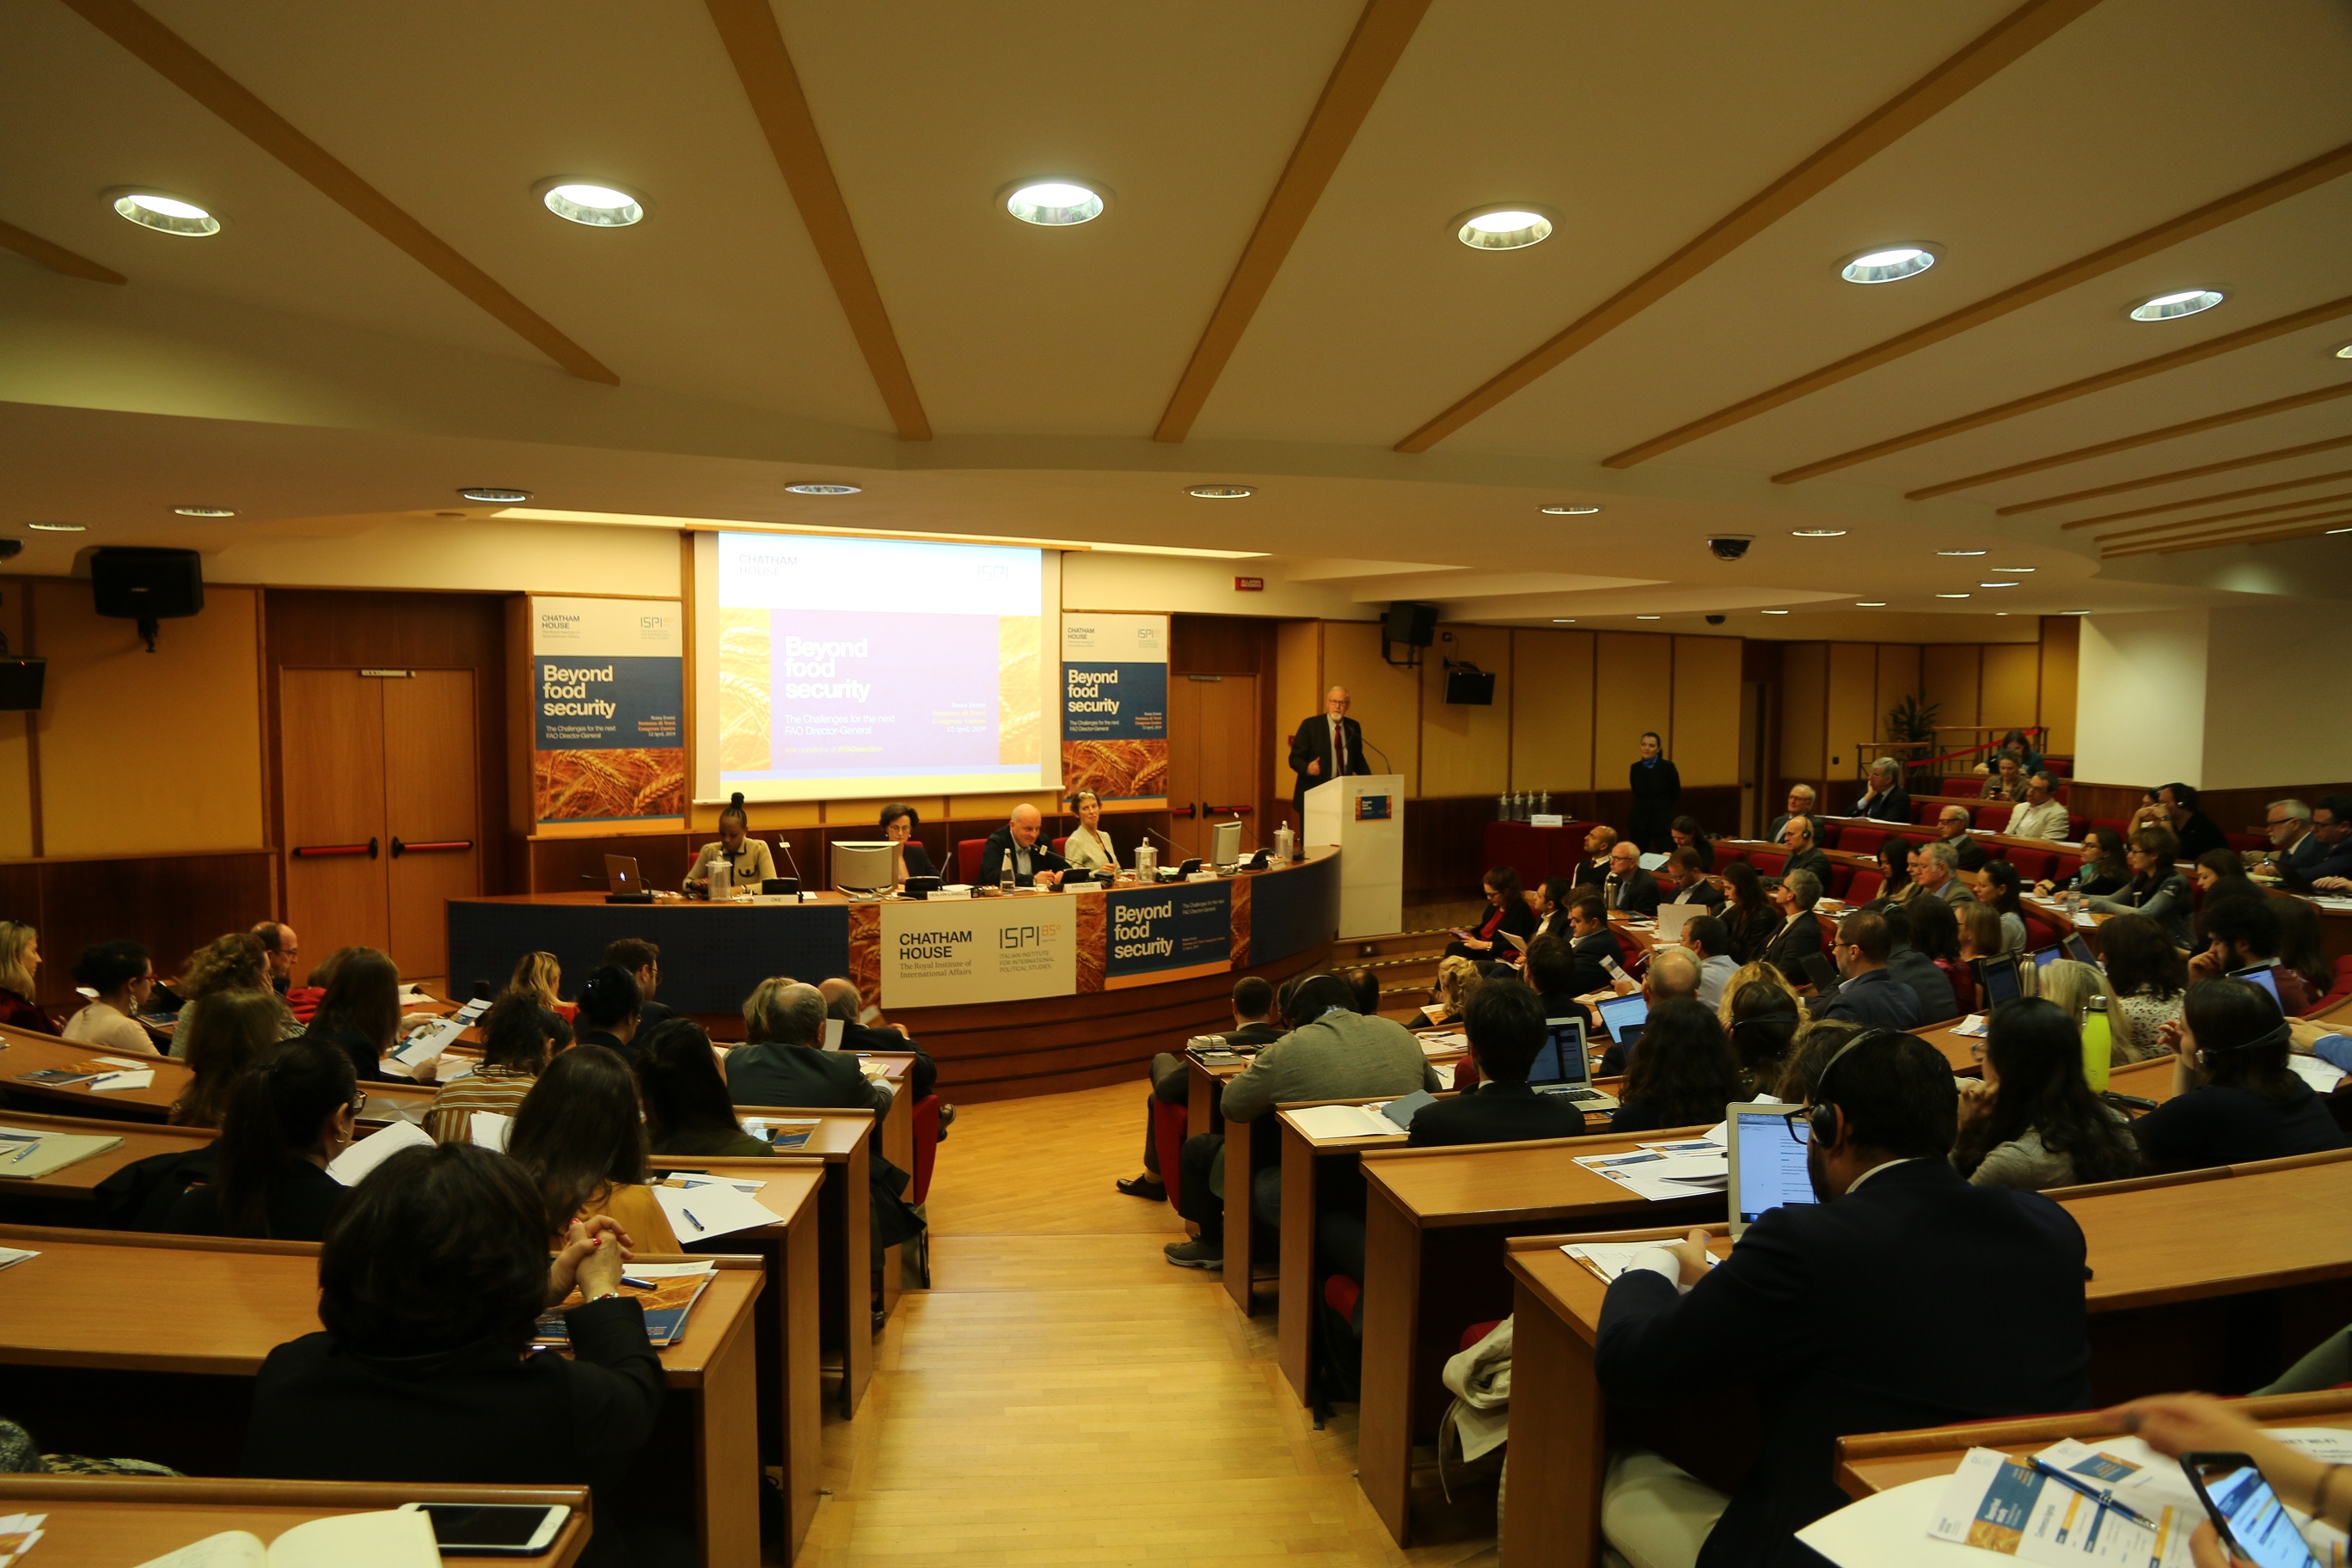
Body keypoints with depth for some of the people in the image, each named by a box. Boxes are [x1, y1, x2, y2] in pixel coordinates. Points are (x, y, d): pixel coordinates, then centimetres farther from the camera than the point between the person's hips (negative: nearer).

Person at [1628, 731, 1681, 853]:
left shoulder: (1667, 767, -8)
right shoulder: (1635, 768, 2)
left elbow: (1676, 794, 2)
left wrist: (1662, 806, 11)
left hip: (1662, 821, -3)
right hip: (1639, 821, 3)